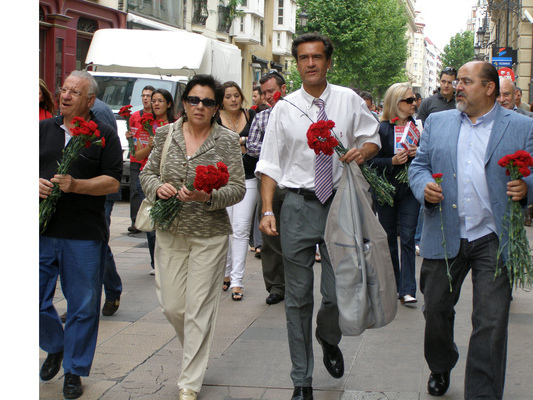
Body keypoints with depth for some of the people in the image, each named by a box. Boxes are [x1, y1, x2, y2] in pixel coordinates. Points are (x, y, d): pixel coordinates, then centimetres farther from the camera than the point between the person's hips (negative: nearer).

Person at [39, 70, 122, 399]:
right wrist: (36, 184, -8)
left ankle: (74, 370, 21)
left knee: (83, 306, 5)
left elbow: (113, 183, -6)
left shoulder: (105, 135, 1)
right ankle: (54, 347, 31)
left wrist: (75, 185, -19)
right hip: (42, 232, 3)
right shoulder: (43, 129, 11)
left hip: (85, 236, -3)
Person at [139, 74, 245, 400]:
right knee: (172, 305, 7)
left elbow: (238, 188, -6)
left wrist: (208, 197, -24)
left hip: (210, 234, -3)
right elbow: (148, 173, 10)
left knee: (200, 309, -1)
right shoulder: (166, 134, 4)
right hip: (170, 231, 3)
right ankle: (196, 349, 39)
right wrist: (158, 187, -12)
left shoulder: (227, 141, -4)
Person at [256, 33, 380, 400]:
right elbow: (270, 163, 1)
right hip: (299, 205, 0)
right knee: (298, 298, 5)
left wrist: (363, 150, -10)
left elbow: (373, 137, 15)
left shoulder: (349, 101, 4)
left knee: (338, 293, -4)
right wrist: (267, 211, -10)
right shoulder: (285, 109, 2)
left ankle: (328, 339, 33)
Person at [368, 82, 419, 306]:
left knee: (407, 238, -5)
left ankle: (407, 289, -6)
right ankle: (393, 286, 22)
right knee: (389, 239, 9)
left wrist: (418, 153, -11)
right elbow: (372, 160, -6)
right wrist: (392, 161, -21)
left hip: (410, 189, 1)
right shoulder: (382, 128, -3)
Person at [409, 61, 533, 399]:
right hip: (444, 237, 3)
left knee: (491, 323, -6)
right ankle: (440, 368, 41)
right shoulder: (437, 122, 13)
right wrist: (424, 187, -7)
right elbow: (419, 165, 14)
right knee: (436, 310, 14)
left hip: (493, 240, -3)